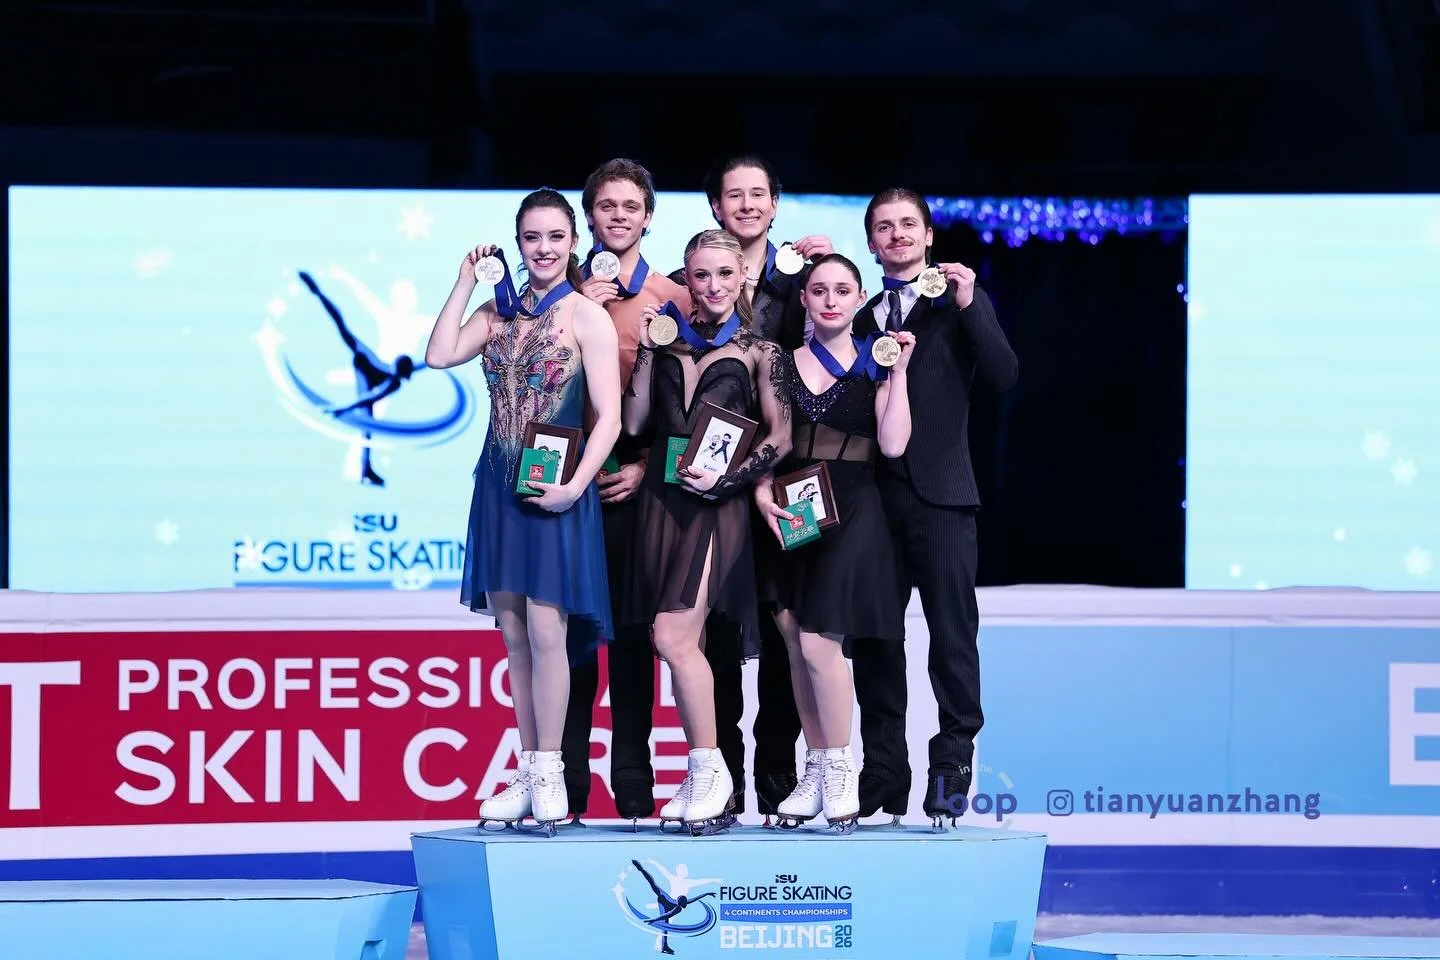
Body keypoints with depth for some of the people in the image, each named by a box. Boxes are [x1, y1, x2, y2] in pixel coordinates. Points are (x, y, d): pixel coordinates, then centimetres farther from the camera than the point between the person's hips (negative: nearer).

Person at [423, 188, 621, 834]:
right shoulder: (499, 313, 11)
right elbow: (440, 355, -3)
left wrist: (574, 486, -19)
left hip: (555, 489, -6)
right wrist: (466, 280, 0)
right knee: (513, 635, 6)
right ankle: (528, 776, 11)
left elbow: (609, 415, -9)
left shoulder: (586, 316, -6)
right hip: (500, 484, 6)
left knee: (546, 630, -9)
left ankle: (548, 777, -4)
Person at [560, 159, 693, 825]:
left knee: (632, 632, 2)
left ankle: (634, 788, 5)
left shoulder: (672, 298, 6)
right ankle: (567, 787, 3)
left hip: (635, 482, -1)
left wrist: (648, 465, -7)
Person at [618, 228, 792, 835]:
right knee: (686, 645, 5)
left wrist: (726, 478, -12)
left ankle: (708, 770, -5)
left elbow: (780, 437, -2)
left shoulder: (758, 350, 3)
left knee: (673, 636, -17)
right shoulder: (670, 337, 13)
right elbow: (635, 423, 8)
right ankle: (707, 785, 10)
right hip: (661, 496, 5)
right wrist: (647, 353, 1)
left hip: (716, 503, -4)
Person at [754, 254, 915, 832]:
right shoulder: (784, 361, 10)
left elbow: (892, 444, -9)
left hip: (849, 511, -3)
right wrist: (761, 488, -7)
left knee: (819, 641, -14)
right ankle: (816, 769, 12)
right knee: (795, 641, 1)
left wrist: (899, 372, -10)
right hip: (790, 508, 4)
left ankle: (840, 770, -1)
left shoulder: (874, 363, 3)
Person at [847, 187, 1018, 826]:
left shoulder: (961, 303, 8)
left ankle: (952, 762, -3)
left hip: (939, 490, -3)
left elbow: (1002, 378, -5)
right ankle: (883, 775, 11)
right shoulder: (860, 315, 17)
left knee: (952, 629, -7)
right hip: (872, 490, 4)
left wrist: (969, 307, -11)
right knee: (872, 635, 5)